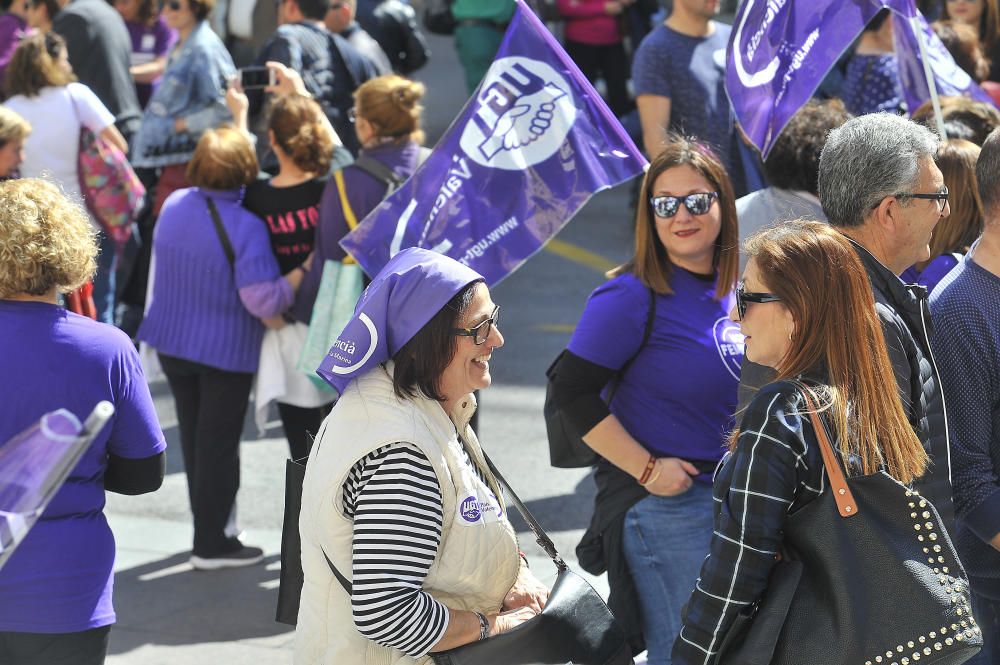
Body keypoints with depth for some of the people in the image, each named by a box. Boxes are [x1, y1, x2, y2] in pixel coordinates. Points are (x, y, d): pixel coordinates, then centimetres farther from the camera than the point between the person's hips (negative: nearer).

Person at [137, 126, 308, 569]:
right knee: (218, 445, 6)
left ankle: (208, 532, 29)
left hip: (172, 344, 6)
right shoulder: (245, 226, -24)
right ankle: (211, 545, 12)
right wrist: (305, 270, -18)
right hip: (226, 350, -6)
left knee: (194, 440, 18)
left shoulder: (174, 206, -5)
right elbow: (263, 301, -28)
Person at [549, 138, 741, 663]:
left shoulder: (735, 290, 7)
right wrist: (646, 469, -17)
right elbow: (573, 391, -16)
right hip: (661, 501, -7)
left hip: (734, 496, 7)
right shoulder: (633, 295, -13)